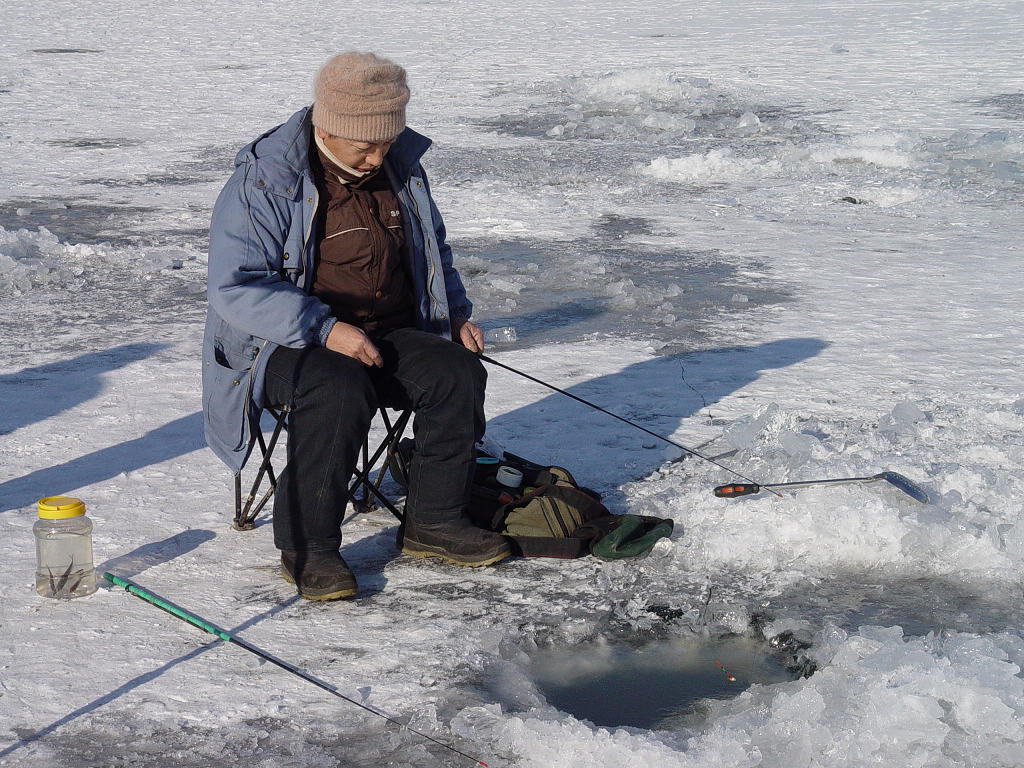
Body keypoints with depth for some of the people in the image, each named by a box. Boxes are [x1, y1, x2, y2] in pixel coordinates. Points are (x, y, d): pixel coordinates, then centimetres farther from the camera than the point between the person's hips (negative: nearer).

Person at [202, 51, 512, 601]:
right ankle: (307, 547, -22)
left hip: (391, 335, 6)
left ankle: (433, 521, -4)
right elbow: (235, 287, -19)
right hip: (288, 345, -6)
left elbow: (432, 251, 25)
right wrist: (324, 328, -29)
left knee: (458, 372, -20)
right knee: (341, 392, -36)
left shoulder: (400, 168, 6)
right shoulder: (263, 182, -15)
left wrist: (457, 313, 9)